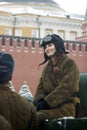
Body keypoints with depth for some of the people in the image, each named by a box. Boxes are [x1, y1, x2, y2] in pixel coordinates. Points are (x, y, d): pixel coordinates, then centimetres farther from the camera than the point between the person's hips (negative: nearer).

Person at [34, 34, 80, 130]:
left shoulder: (70, 64, -1)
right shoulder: (47, 67, 22)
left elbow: (66, 88, -12)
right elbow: (41, 88, 16)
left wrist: (47, 102, -15)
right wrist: (40, 100, -7)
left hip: (65, 106, -6)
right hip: (47, 105, 6)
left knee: (37, 117, -31)